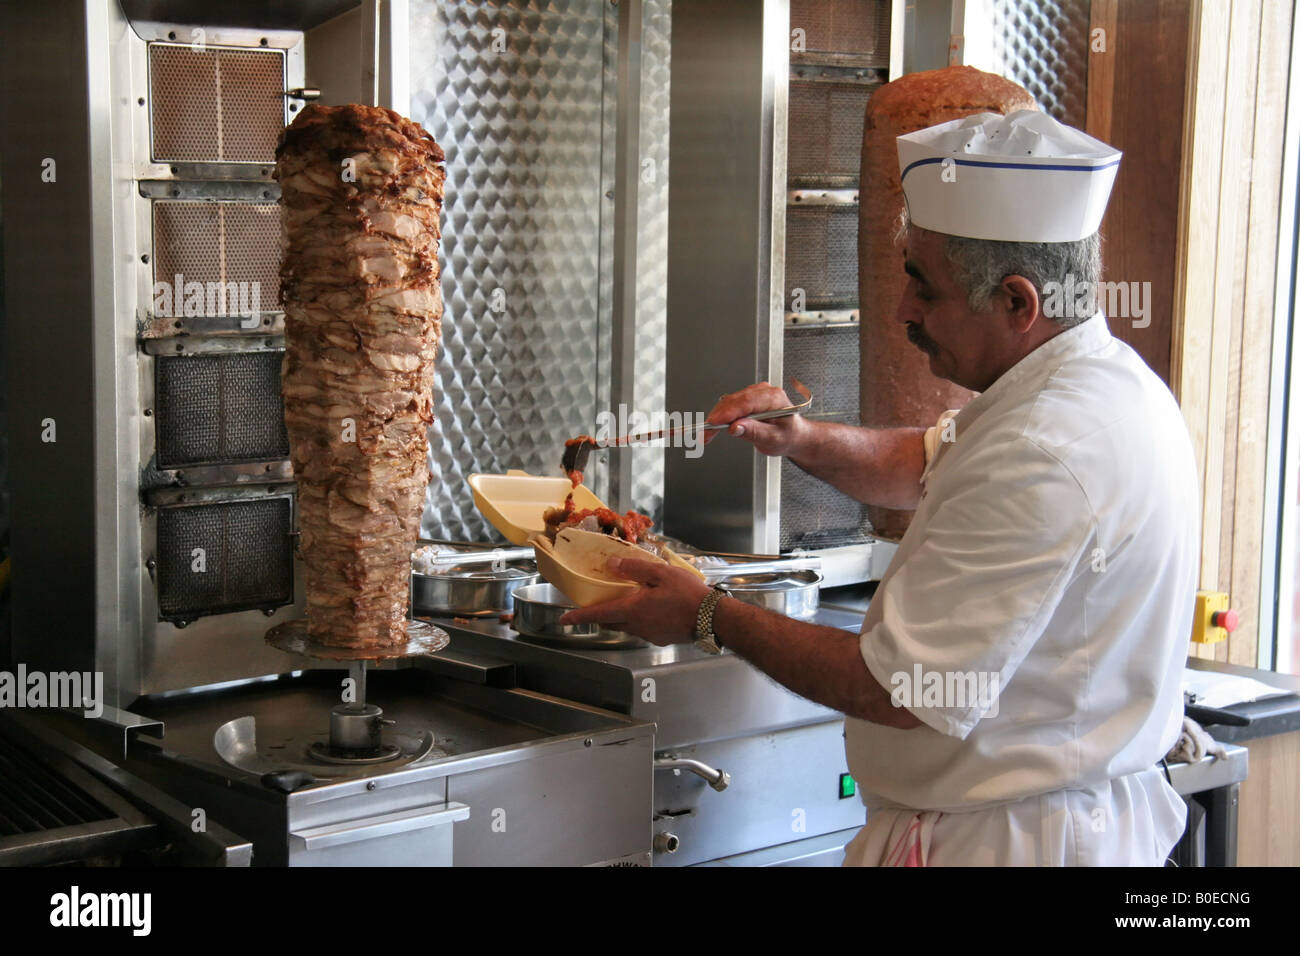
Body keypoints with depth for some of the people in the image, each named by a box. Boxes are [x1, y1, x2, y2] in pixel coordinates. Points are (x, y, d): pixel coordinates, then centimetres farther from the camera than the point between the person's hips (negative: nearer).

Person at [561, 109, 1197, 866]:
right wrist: (802, 439, 0)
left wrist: (707, 616, -16)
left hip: (1007, 843, -10)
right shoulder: (1109, 377, 3)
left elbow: (904, 695, -27)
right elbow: (924, 465, 19)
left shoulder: (1045, 462, -30)